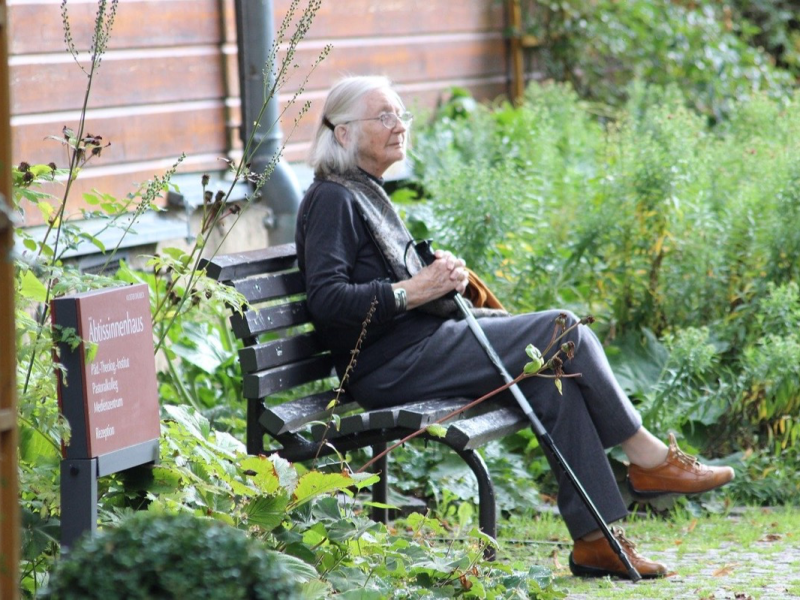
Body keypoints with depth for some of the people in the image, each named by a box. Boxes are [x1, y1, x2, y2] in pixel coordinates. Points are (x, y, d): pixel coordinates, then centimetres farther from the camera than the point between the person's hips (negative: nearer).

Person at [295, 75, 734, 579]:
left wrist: (443, 276, 11)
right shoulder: (332, 199, -9)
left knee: (555, 376, -9)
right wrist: (415, 291, -22)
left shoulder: (368, 193, 21)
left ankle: (597, 538, -13)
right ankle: (649, 457, 1)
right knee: (562, 333, -14)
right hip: (391, 364, -10)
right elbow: (327, 301, -20)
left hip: (424, 341, 10)